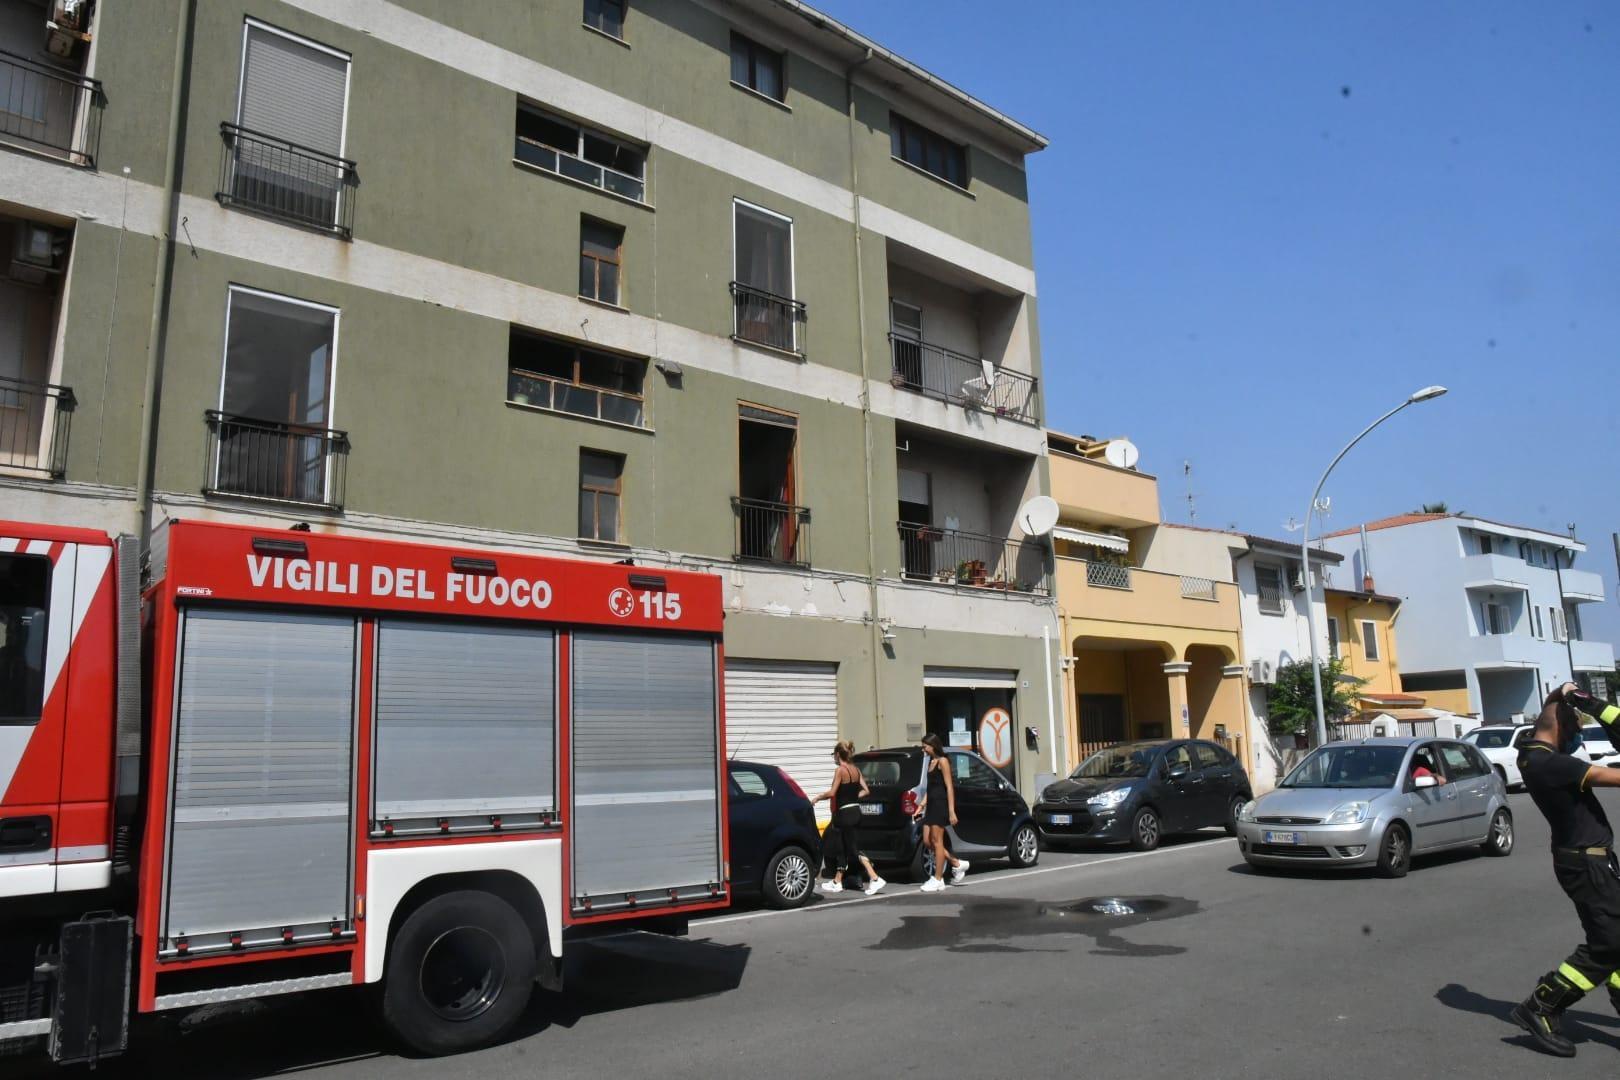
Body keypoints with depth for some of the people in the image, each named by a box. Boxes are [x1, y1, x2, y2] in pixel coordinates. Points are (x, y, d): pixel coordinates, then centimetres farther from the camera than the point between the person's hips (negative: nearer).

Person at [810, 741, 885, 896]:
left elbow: (832, 792, -19)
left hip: (845, 813, -8)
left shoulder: (840, 770, -13)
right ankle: (837, 882, 24)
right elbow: (866, 791, 9)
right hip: (856, 812, 8)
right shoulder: (856, 769, 9)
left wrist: (816, 798, -6)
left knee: (854, 849, -6)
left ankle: (875, 879, -14)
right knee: (843, 848, 16)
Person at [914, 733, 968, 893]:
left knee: (936, 840, -4)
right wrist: (921, 805, 12)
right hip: (931, 805, 9)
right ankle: (957, 864, 18)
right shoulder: (930, 762, 17)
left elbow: (949, 787, -12)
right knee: (927, 841, 6)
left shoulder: (942, 761, -8)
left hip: (941, 804, -9)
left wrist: (951, 811, -17)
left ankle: (938, 880, 2)